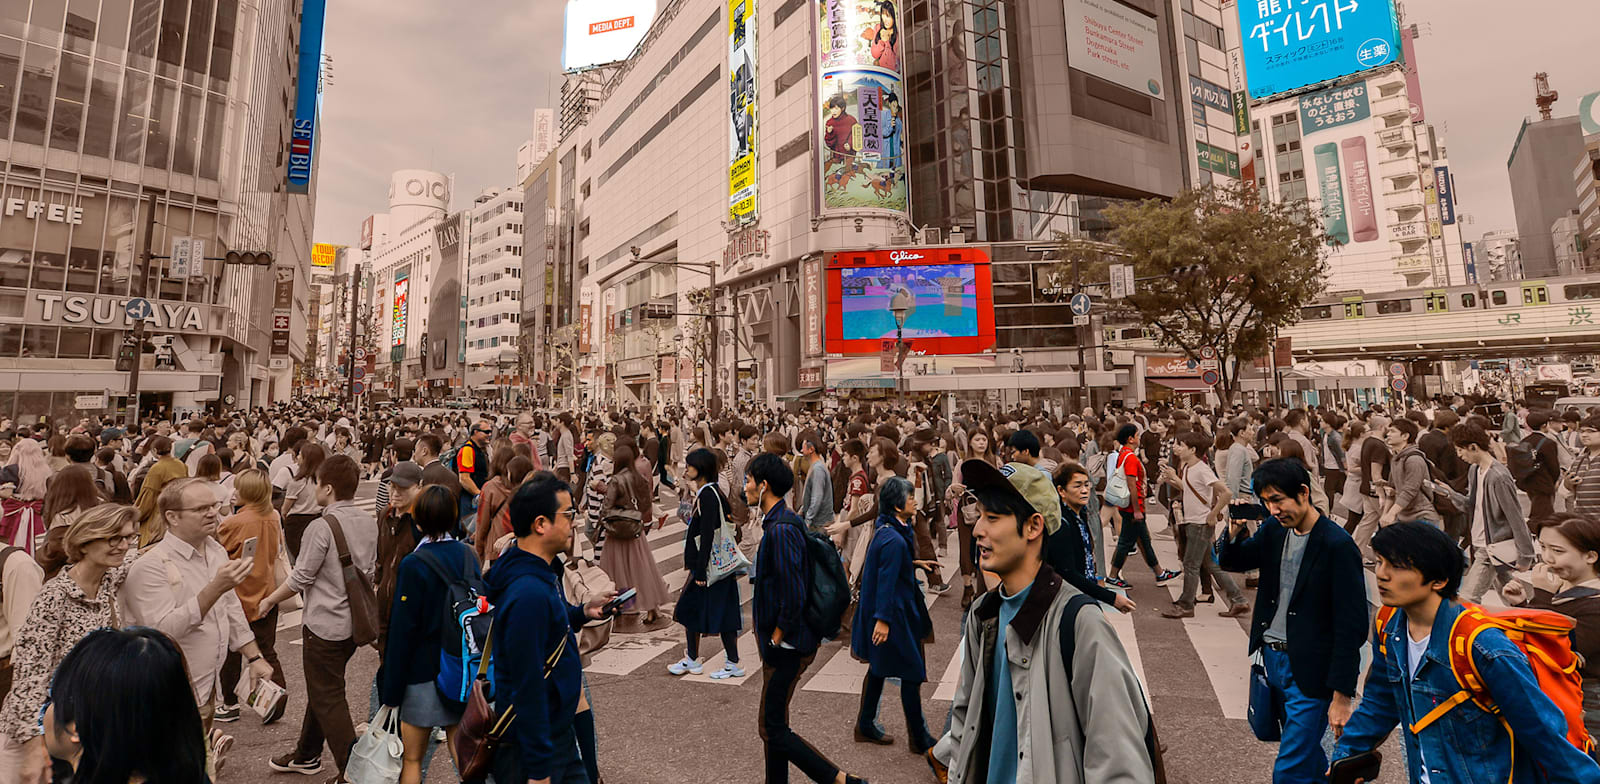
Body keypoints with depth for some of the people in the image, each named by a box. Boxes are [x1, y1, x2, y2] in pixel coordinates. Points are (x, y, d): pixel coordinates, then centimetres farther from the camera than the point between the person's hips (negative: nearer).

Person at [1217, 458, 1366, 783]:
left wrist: (1342, 697, -16)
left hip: (1309, 673, -6)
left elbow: (1352, 626, -17)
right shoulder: (1274, 528, 0)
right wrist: (1235, 531, -9)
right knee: (1306, 750, 24)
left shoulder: (1338, 545, -18)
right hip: (1272, 658, 6)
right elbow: (1232, 562, 13)